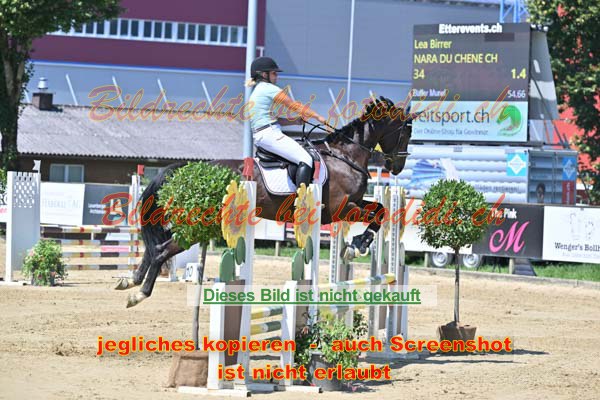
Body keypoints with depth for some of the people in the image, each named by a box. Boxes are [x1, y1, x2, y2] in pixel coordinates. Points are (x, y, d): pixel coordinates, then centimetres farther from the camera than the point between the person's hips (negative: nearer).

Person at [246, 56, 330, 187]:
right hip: (270, 134, -10)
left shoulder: (256, 92, 24)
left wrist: (296, 121, 13)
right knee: (306, 159, -19)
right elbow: (293, 106, -6)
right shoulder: (268, 88, -4)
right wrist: (317, 116, -1)